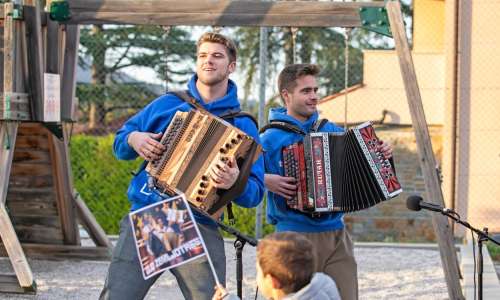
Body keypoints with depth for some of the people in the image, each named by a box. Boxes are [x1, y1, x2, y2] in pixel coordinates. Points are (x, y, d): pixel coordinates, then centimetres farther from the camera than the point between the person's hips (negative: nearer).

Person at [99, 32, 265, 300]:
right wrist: (133, 139, -1)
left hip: (200, 230, -1)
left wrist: (235, 182, -23)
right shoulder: (167, 104, 14)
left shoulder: (242, 125, 7)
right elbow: (120, 143, 23)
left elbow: (254, 192, 0)